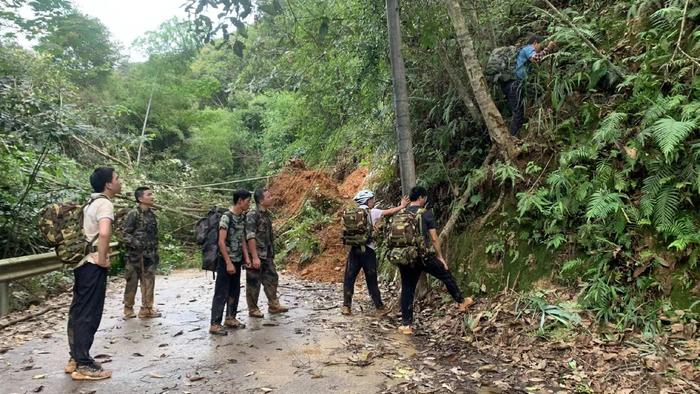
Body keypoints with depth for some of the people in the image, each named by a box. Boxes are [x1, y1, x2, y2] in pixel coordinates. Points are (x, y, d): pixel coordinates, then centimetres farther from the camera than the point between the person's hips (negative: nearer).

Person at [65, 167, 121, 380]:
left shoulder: (91, 203, 15)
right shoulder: (105, 203, -15)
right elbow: (104, 233, -32)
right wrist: (103, 258, -20)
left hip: (82, 262, 10)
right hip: (93, 265, -10)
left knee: (78, 311, 14)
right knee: (89, 315, -4)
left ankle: (75, 359, 24)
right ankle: (83, 365, 3)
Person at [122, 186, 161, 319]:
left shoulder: (151, 214, 11)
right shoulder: (133, 214, -10)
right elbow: (125, 234, -13)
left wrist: (155, 252, 15)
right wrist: (138, 244, -24)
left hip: (149, 255, 6)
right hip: (135, 254, -6)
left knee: (149, 282, 8)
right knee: (132, 282, 4)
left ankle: (147, 309, 16)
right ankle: (128, 309, 17)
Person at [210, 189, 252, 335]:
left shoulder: (242, 217, 7)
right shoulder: (226, 217, -17)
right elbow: (221, 242, -20)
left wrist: (246, 257, 11)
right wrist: (228, 263, -21)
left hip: (237, 261, 8)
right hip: (226, 261, -8)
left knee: (234, 291, 15)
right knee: (221, 293, -3)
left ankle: (230, 318, 28)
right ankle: (215, 324, 4)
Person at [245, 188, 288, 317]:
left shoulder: (267, 214, 11)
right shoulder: (252, 215, -15)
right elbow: (250, 237, -20)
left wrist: (272, 253, 18)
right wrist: (255, 257, -22)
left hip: (267, 256, 8)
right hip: (256, 256, -8)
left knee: (272, 279, 11)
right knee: (254, 283, 3)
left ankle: (274, 305, 21)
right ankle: (253, 309, 14)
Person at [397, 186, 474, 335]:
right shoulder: (427, 213, -7)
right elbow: (434, 238, -7)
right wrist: (440, 257, 2)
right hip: (424, 256, -4)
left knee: (407, 290, 9)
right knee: (446, 275, 19)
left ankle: (406, 325, 10)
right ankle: (461, 302, 36)